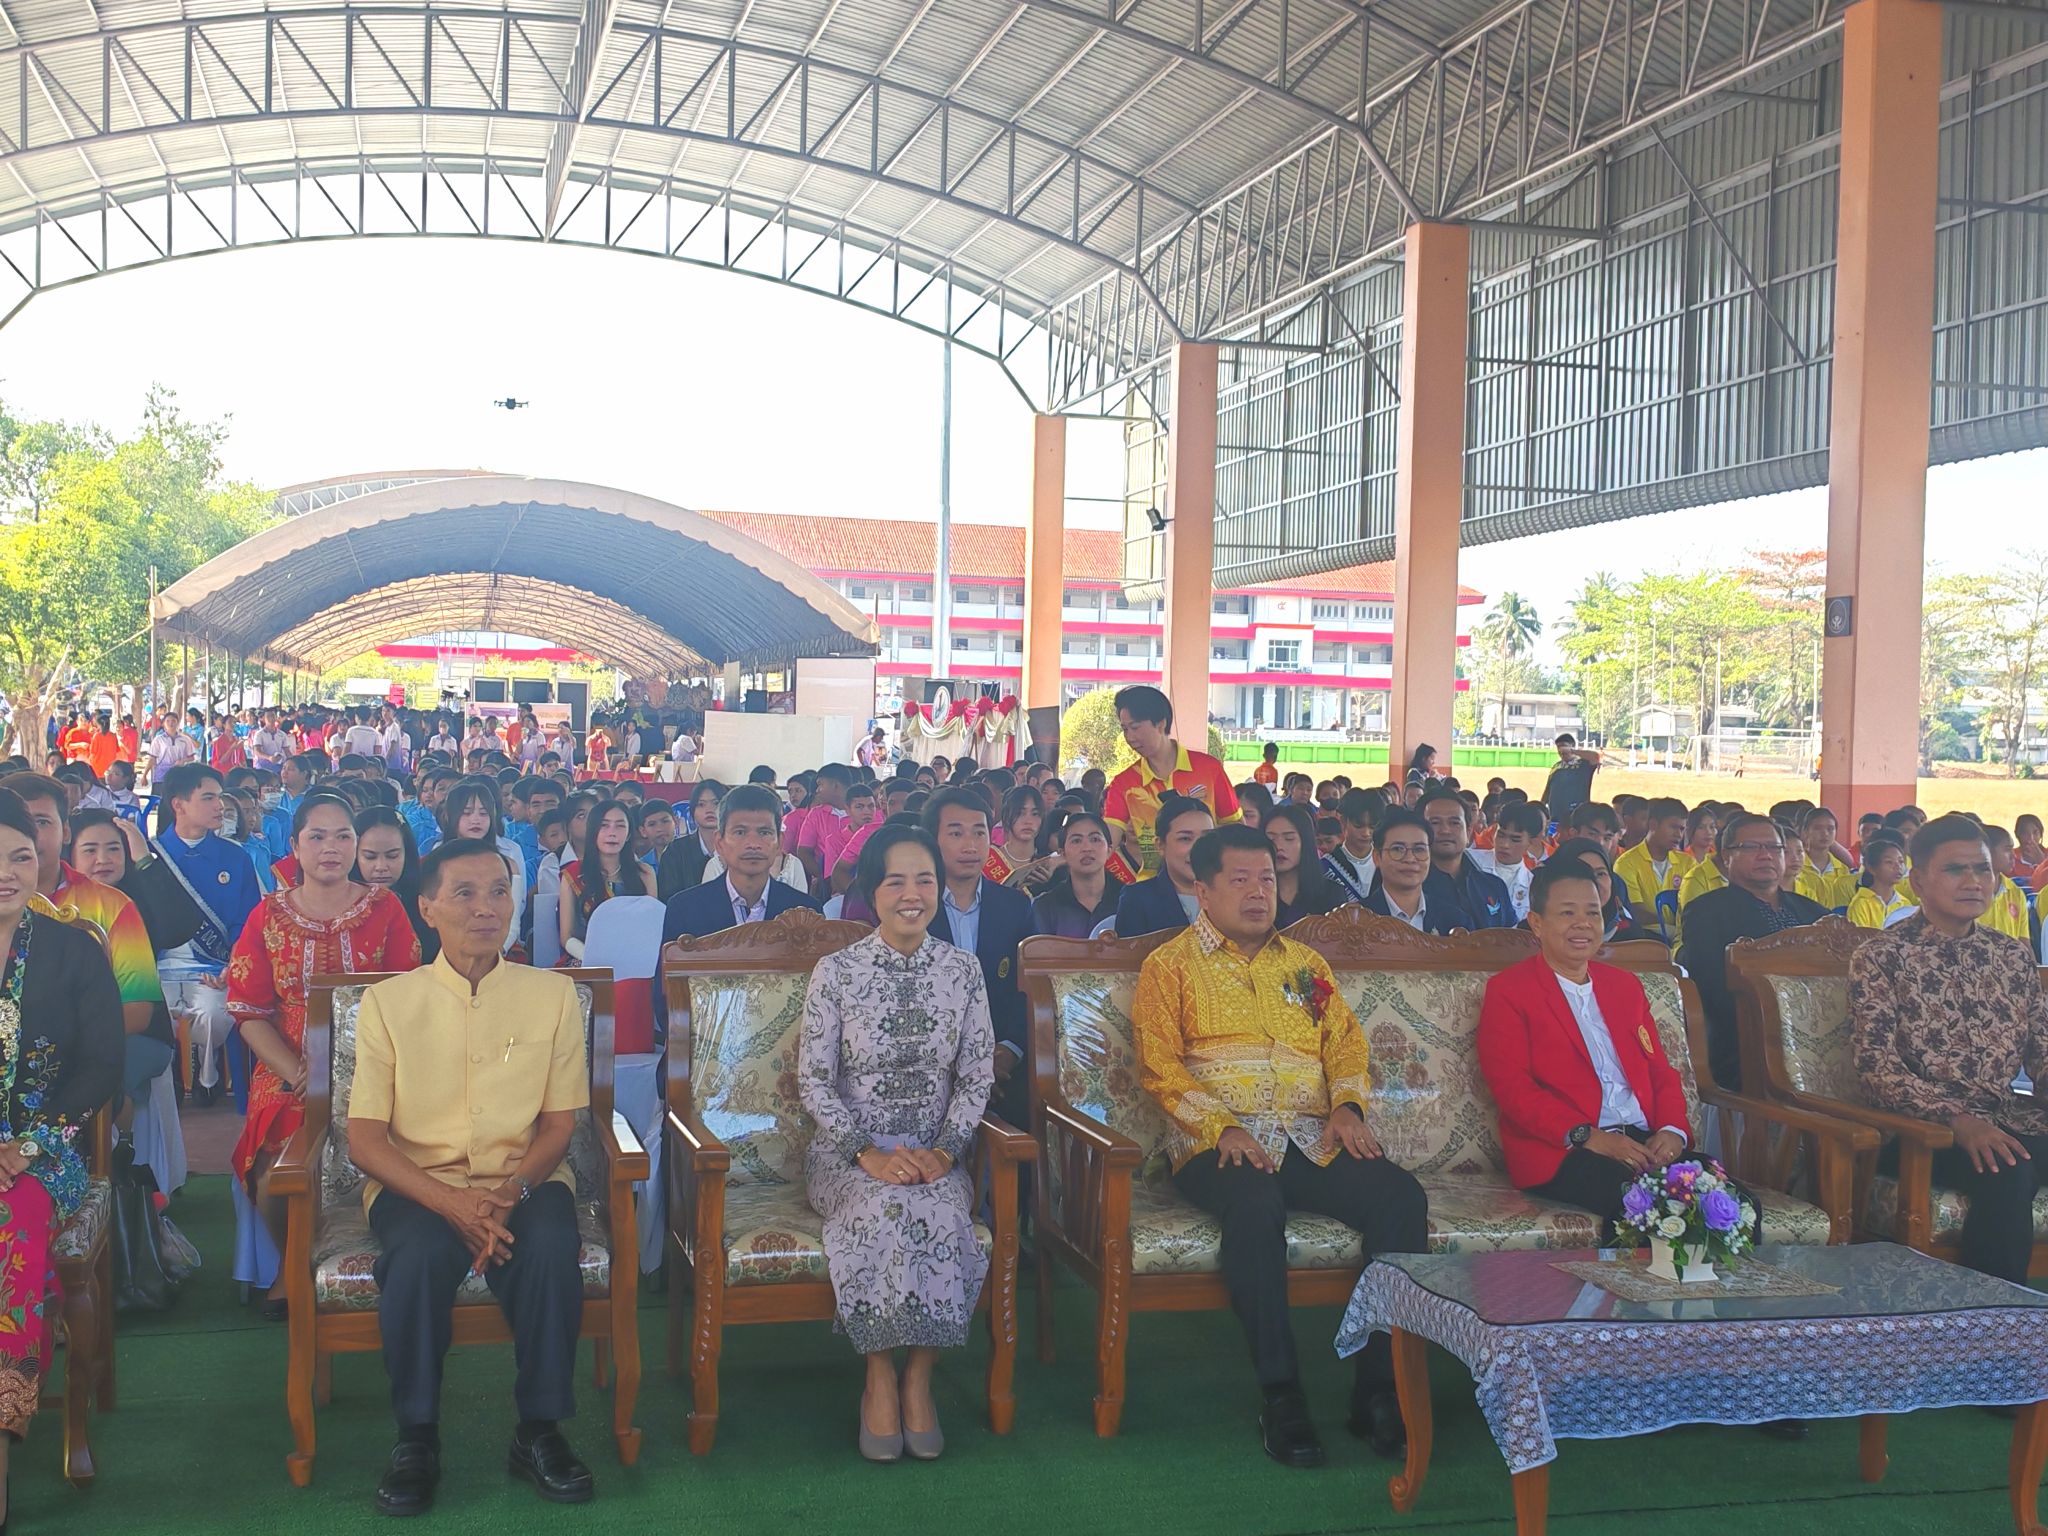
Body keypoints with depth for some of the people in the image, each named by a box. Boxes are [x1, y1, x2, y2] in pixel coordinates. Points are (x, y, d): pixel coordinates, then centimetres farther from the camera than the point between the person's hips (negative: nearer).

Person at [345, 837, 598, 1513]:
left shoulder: (552, 995, 4)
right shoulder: (388, 1002, 0)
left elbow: (558, 1123, 4)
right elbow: (365, 1138, -4)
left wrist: (511, 1193, -16)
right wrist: (453, 1203, -21)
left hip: (524, 1180, 1)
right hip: (417, 1181, -1)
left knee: (551, 1247, -31)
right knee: (421, 1252, -34)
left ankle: (540, 1430, -13)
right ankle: (416, 1437, -15)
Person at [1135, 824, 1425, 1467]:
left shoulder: (1305, 963, 25)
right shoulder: (1171, 965, 10)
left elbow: (1346, 1041, 20)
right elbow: (1159, 1064, 0)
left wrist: (1347, 1105, -2)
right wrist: (1222, 1126, -14)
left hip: (1314, 1140, 4)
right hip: (1220, 1141, -4)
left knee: (1401, 1196, -24)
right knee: (1253, 1204, -38)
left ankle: (1381, 1388, -20)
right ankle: (1281, 1395, -29)